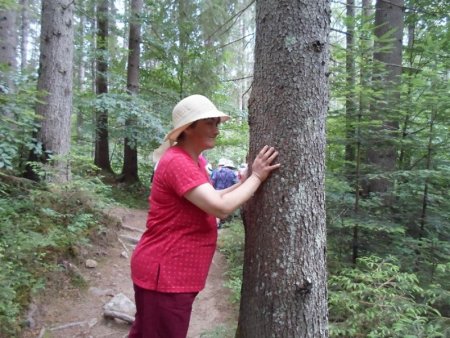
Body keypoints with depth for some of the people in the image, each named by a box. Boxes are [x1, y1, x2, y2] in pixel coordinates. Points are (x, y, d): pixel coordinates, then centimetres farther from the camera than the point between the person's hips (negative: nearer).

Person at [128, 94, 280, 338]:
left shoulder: (191, 161, 10)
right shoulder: (177, 162, -23)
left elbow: (209, 200, 16)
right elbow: (220, 207, -30)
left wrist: (245, 182, 4)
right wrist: (256, 177, -17)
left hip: (171, 272, 10)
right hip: (164, 274, -10)